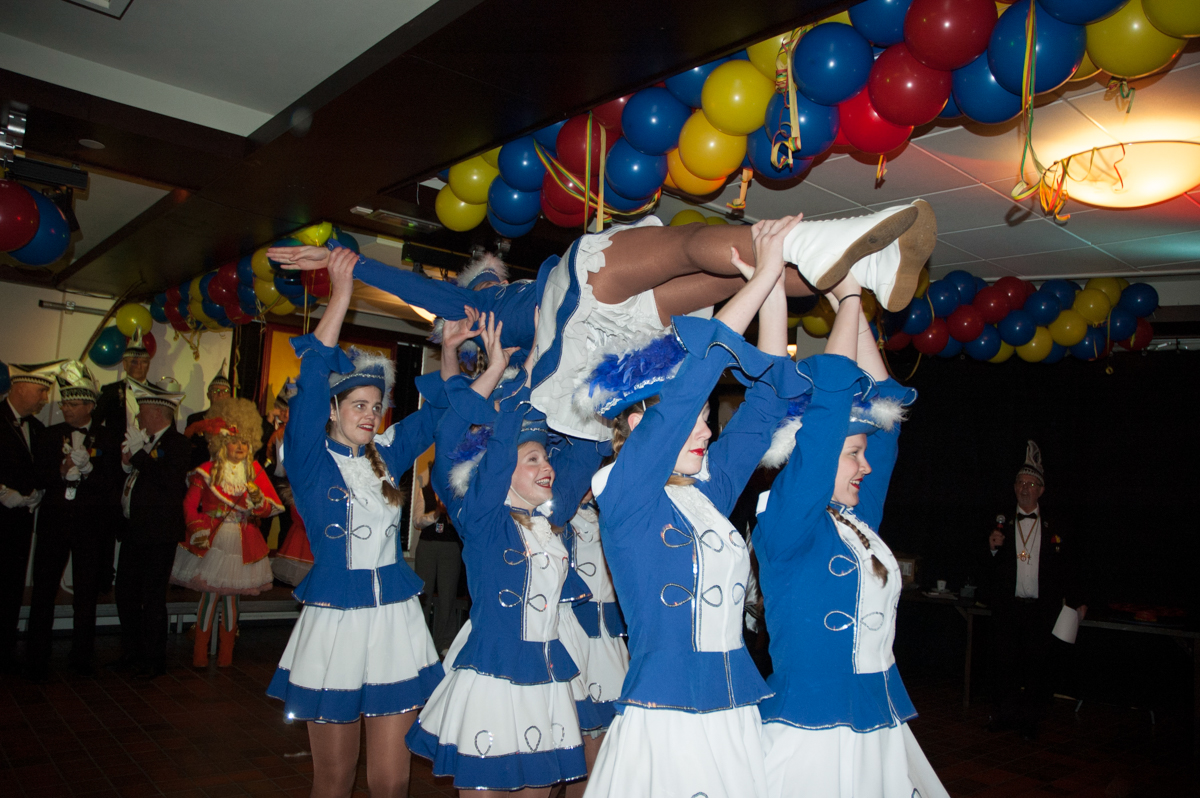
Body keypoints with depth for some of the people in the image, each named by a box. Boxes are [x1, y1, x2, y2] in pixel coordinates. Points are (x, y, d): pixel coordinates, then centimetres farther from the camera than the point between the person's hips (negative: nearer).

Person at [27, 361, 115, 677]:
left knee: (86, 593, 6)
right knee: (44, 589, 2)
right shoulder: (49, 435, 8)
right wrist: (61, 472, -17)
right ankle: (37, 659, 12)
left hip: (90, 523, -1)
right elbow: (38, 478, 1)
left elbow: (111, 483, -7)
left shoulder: (107, 440, 2)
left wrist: (87, 469, -22)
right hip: (54, 519, 1)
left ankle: (81, 656, 18)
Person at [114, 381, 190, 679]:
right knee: (125, 594, 16)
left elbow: (168, 481, -26)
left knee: (153, 599, -1)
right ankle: (131, 653, 30)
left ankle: (153, 660, 11)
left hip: (159, 534, -9)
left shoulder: (178, 444, -11)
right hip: (133, 530, 9)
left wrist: (138, 454, -20)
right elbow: (129, 480, 19)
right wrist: (126, 466, -1)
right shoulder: (142, 441, 15)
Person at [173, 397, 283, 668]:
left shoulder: (255, 471, 4)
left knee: (231, 596, 6)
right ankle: (200, 652, 14)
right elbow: (189, 504, 1)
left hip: (242, 543, 2)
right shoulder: (207, 472, -1)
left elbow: (272, 508, 0)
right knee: (209, 594, -1)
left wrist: (259, 502, -21)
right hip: (212, 542, -2)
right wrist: (197, 528, -12)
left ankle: (226, 653, 18)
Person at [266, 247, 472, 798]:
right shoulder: (309, 458, -2)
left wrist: (448, 351, 1)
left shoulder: (386, 457, 10)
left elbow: (436, 411, 16)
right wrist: (341, 292, -16)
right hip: (334, 621, -3)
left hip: (395, 620, 4)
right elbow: (311, 381, -13)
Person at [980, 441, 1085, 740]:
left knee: (1038, 664, 3)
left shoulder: (1053, 530, 8)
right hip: (1007, 606, 0)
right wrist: (993, 549, -14)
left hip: (1042, 608, 0)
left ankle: (1030, 718, 19)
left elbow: (1066, 570, 9)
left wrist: (1076, 602, 0)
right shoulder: (1001, 527, 7)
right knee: (1004, 661, 3)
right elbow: (989, 570, 4)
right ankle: (1005, 713, 20)